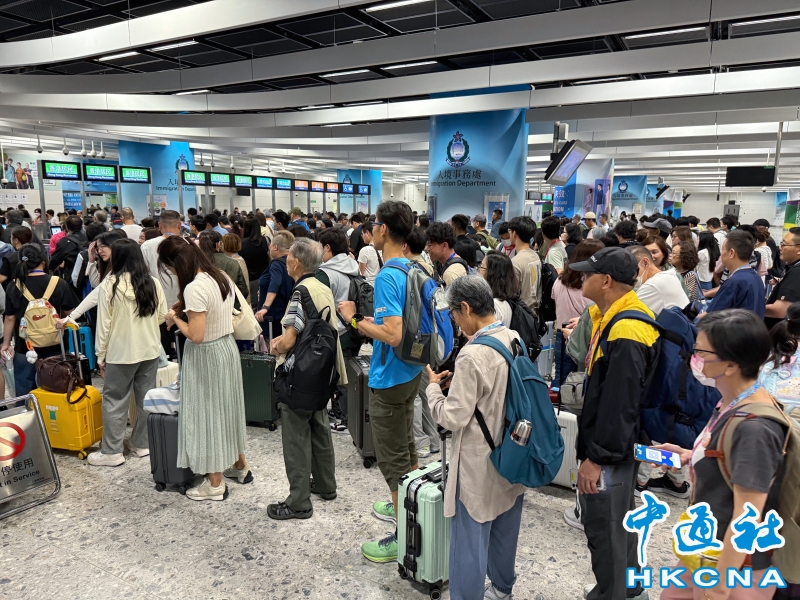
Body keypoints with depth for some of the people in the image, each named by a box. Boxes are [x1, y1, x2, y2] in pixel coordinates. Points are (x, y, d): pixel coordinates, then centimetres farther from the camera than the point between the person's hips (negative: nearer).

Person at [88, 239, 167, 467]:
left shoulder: (110, 284, -12)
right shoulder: (153, 283, -3)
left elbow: (104, 322, -8)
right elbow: (162, 315, 5)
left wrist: (101, 355, 1)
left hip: (121, 352, -4)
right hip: (150, 350, 4)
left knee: (115, 401, 8)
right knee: (146, 398, 13)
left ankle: (111, 452, 14)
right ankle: (143, 444, 23)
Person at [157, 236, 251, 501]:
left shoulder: (194, 288, -24)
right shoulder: (222, 277, 3)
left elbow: (196, 336, -25)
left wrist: (175, 319, -9)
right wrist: (185, 312, 12)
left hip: (206, 356, -9)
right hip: (227, 347, 9)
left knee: (208, 413, 5)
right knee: (226, 408, 21)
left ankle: (215, 484, 19)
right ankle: (240, 466, 37)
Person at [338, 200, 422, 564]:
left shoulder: (387, 277, -24)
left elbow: (394, 335, -31)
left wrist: (355, 319, -19)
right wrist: (372, 325, 12)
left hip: (390, 379, -9)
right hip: (409, 372, 9)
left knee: (393, 458, 4)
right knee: (406, 447, 24)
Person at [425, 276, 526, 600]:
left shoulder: (472, 356, -26)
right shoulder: (515, 339, -3)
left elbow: (452, 418, -21)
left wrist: (433, 387, -6)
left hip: (480, 464, -8)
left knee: (470, 539, 8)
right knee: (504, 529, 25)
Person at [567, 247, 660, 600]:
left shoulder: (625, 335, -26)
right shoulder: (610, 318, 6)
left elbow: (618, 406, -27)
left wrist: (596, 458, -21)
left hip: (609, 451, -11)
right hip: (612, 445, 11)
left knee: (605, 529, 4)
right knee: (618, 521, 25)